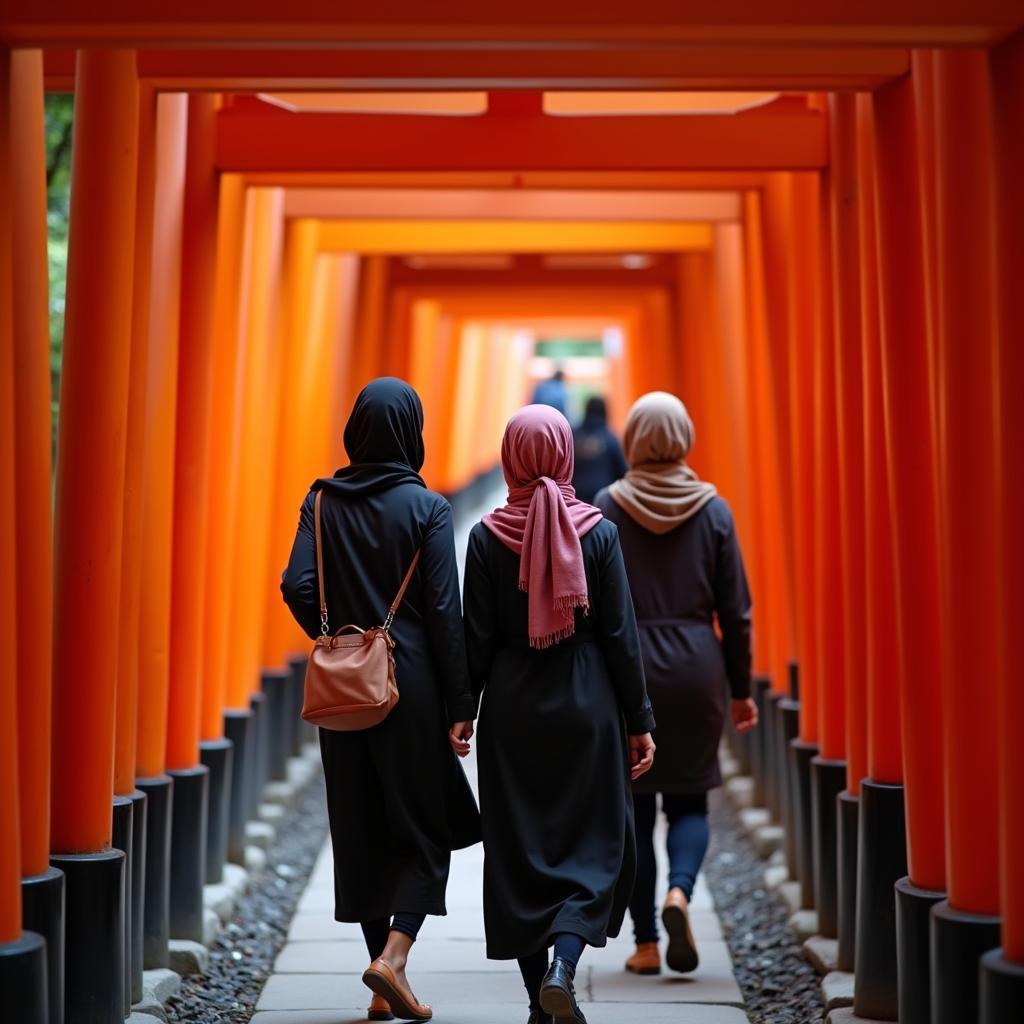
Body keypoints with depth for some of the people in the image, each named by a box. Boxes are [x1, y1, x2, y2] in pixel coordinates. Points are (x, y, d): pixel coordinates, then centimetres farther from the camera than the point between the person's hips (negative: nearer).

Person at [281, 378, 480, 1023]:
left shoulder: (323, 501, 2)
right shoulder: (427, 508, -7)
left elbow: (298, 587, -6)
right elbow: (445, 611, -10)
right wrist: (460, 702, -5)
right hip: (412, 684, -3)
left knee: (361, 828, 10)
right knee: (426, 826, 8)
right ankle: (394, 954, -12)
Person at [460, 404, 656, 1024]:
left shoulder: (487, 536, -4)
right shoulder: (599, 531, -5)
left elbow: (478, 638, -3)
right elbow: (620, 634, -4)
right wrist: (639, 720, 3)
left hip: (512, 706, 1)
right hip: (587, 704, -1)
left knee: (519, 850, 10)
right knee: (594, 844, 10)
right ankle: (563, 967, -11)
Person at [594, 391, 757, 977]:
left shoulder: (607, 509, -4)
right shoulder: (713, 510, 0)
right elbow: (734, 611, 2)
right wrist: (741, 689, 10)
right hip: (696, 667, 1)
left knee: (634, 808, 9)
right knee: (690, 799, 13)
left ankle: (647, 943, 10)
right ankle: (680, 890, -14)